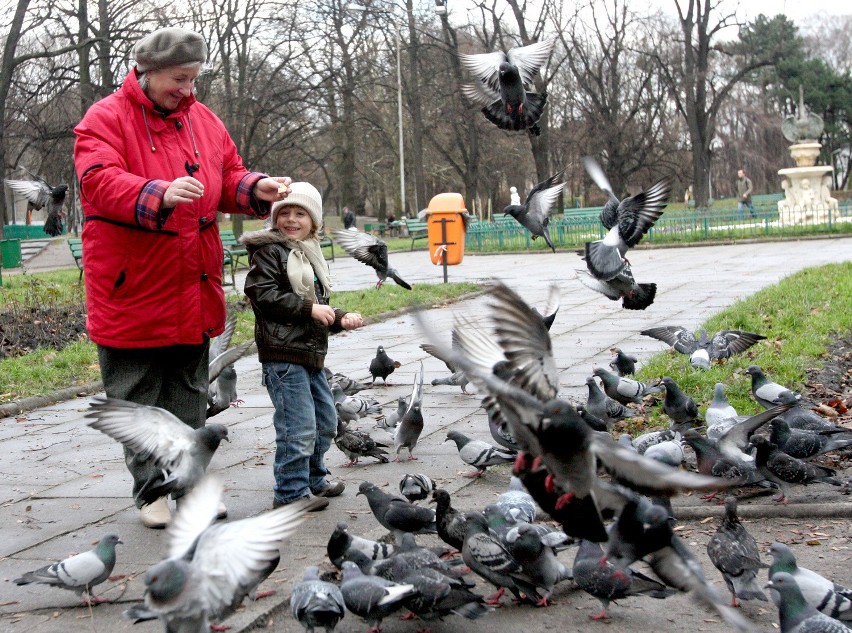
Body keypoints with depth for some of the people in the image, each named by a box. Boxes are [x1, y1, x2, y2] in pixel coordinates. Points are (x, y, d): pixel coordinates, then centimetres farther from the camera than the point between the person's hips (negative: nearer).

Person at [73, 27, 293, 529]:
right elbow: (99, 181, -21)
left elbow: (228, 176, 14)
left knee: (190, 396, 14)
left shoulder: (204, 120, 11)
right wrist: (160, 196, -38)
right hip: (133, 290, -5)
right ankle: (151, 489, 17)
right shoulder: (106, 119, -7)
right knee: (138, 398, 5)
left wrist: (257, 189, -9)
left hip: (194, 288, 5)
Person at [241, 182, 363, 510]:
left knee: (326, 421, 18)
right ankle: (290, 492, -1)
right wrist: (309, 308, -19)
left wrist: (340, 319, 11)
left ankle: (313, 479, 33)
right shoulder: (268, 251, -6)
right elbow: (264, 294, -19)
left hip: (311, 354, 9)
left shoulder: (310, 255, 20)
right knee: (299, 427, -11)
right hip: (283, 354, -9)